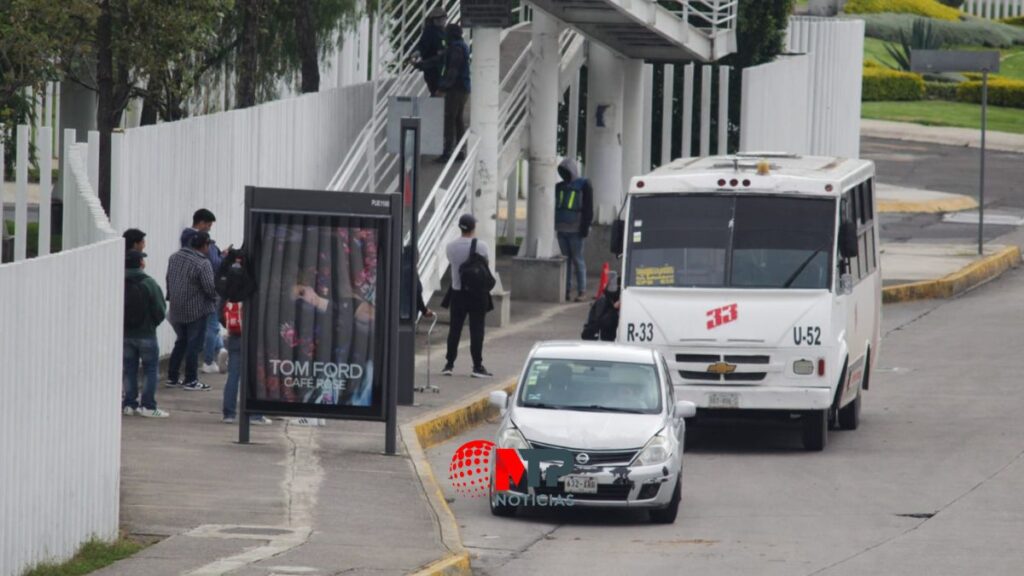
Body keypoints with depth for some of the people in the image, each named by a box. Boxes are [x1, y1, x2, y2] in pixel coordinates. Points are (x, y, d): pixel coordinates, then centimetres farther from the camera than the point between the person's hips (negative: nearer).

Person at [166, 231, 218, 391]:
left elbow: (169, 280, 15)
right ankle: (190, 380, 2)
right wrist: (215, 296, 1)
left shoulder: (174, 258, 6)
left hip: (177, 310, 7)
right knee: (194, 345, 1)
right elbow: (210, 287, -20)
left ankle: (172, 377, 21)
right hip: (196, 311, -7)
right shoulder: (203, 264, -18)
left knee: (181, 342, 19)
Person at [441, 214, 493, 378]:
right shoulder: (480, 246, -13)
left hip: (457, 292, 3)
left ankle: (449, 365, 11)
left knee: (454, 329, 10)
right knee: (476, 330, 2)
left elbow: (451, 263, 8)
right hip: (477, 293, -3)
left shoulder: (451, 246, -3)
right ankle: (477, 366, 1)